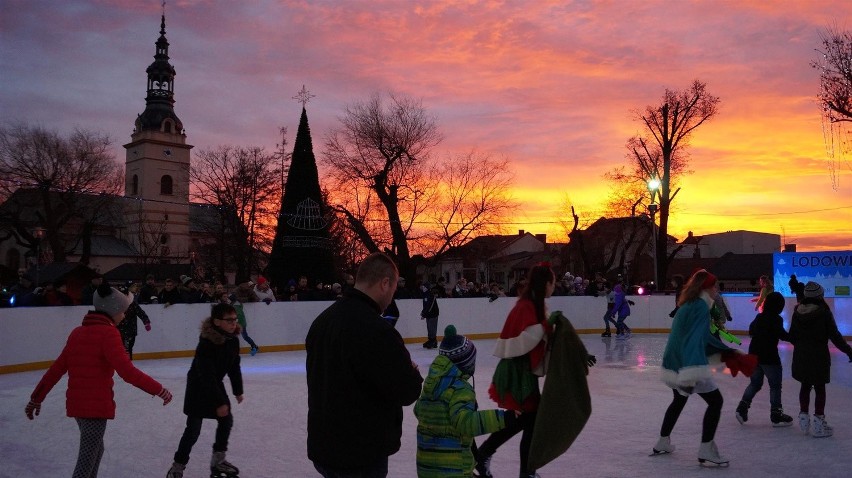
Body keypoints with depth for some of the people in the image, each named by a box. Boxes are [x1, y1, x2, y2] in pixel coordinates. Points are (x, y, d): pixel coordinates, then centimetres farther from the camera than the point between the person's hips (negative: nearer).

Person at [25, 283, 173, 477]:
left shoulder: (78, 332, 9)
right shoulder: (108, 333, -13)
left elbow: (56, 369, 13)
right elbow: (127, 371, -22)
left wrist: (36, 398, 21)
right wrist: (159, 390, -18)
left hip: (76, 403, 8)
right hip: (96, 406, -8)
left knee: (95, 449, 25)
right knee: (87, 460, 0)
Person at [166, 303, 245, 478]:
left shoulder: (233, 340, -9)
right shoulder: (206, 344, -31)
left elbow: (234, 367, 4)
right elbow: (207, 375, -31)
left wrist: (238, 390, 10)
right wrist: (219, 402, -30)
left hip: (216, 385, 7)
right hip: (198, 387, -7)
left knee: (226, 420, 9)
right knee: (193, 429, -6)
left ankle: (218, 460, 25)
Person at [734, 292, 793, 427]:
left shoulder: (759, 317, 8)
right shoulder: (776, 319, -14)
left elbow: (751, 331, 19)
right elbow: (782, 334, -25)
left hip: (754, 354, 7)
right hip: (769, 356, -7)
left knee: (755, 383, 17)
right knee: (775, 385, 5)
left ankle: (742, 407, 7)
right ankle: (776, 415, 9)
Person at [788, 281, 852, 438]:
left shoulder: (797, 312, 0)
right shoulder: (824, 312, -14)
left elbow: (792, 337, 7)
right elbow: (835, 335, -13)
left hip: (801, 356, 4)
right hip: (819, 356, -4)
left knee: (805, 386, 19)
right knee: (820, 388, 5)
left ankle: (803, 416, 27)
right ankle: (818, 421, 6)